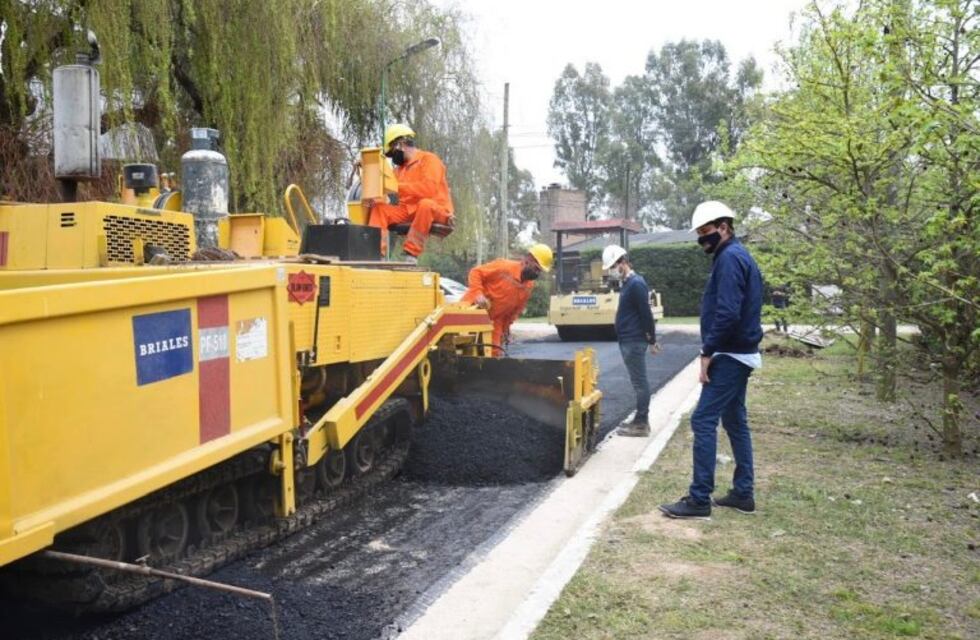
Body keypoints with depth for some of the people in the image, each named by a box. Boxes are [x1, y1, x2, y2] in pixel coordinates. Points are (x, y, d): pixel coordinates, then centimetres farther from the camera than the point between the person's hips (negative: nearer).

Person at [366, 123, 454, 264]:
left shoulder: (429, 159, -5)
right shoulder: (400, 167, 18)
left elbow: (429, 188, -22)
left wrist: (398, 187, -21)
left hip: (436, 211, -7)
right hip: (408, 210, 7)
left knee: (425, 204, -39)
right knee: (378, 208, -10)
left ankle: (411, 255, -35)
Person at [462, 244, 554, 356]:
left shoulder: (529, 287, 2)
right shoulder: (503, 267, -17)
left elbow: (515, 310, 12)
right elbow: (476, 272, -14)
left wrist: (505, 329, 7)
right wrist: (479, 294, -28)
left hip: (493, 323, 6)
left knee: (495, 354, 2)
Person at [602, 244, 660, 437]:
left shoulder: (636, 284, -17)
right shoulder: (628, 283, 15)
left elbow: (646, 314, -18)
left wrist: (652, 340, -14)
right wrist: (651, 338, 22)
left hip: (634, 342, -10)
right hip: (628, 340, 10)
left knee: (639, 382, -4)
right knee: (638, 382, 13)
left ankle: (641, 424, 1)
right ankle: (640, 420, 20)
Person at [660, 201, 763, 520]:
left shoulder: (729, 258, -15)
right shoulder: (739, 256, 16)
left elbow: (727, 313, -25)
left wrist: (708, 352, -18)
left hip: (729, 356, -11)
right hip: (739, 354, 11)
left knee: (703, 421, -9)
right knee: (735, 421, 14)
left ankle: (699, 499, -6)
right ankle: (743, 493, 20)